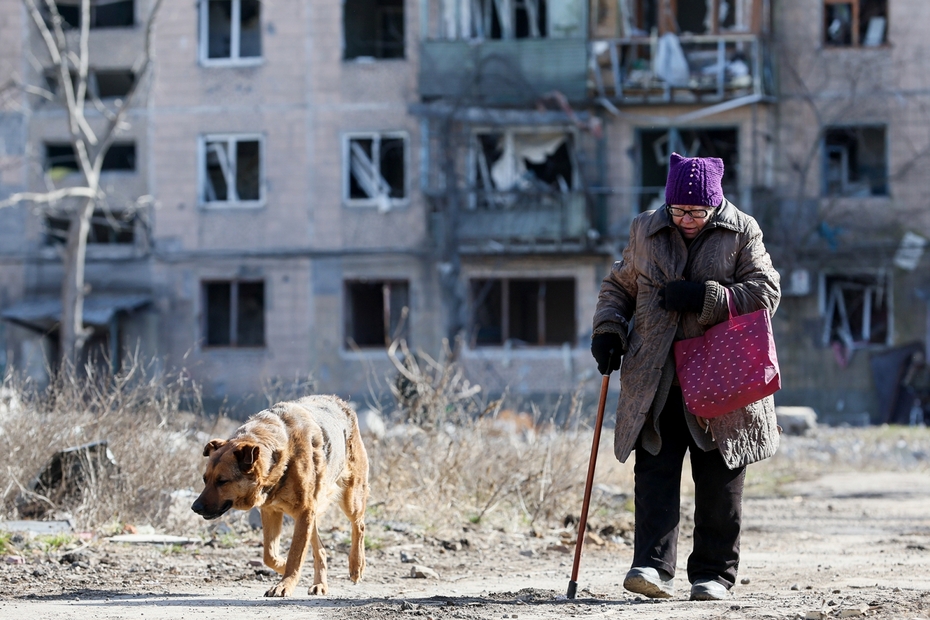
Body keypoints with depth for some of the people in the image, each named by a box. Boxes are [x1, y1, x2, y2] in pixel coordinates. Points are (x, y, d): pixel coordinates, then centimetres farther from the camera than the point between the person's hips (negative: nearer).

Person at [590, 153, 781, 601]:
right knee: (655, 471, -11)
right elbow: (618, 287, 19)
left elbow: (765, 292, -8)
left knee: (719, 481, 2)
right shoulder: (646, 232, 9)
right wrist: (607, 331, 2)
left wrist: (704, 298, -18)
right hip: (655, 381, 1)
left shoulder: (742, 235, 1)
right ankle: (654, 567, -17)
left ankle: (714, 573, 11)